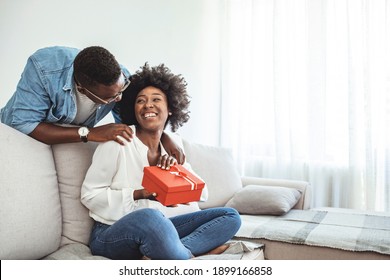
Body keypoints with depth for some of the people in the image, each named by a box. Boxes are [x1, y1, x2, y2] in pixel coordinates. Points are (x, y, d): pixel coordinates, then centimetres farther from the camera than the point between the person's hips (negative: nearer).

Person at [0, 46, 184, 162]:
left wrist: (164, 137, -30)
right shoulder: (43, 68, -36)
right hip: (17, 137, -1)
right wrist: (89, 133, -44)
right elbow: (22, 124, -39)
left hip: (66, 147, 2)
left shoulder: (120, 76, -24)